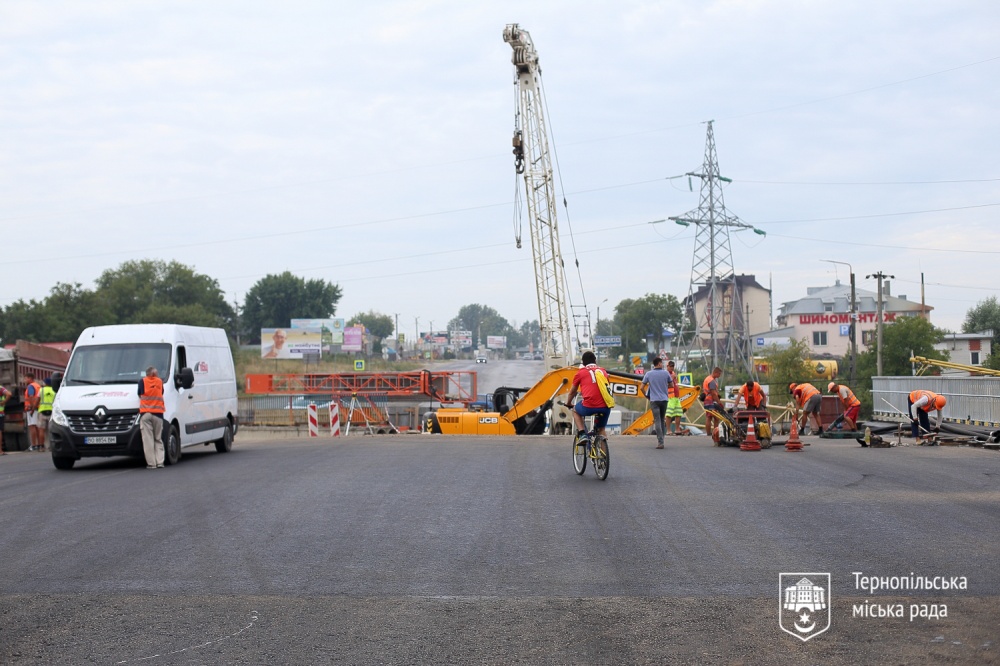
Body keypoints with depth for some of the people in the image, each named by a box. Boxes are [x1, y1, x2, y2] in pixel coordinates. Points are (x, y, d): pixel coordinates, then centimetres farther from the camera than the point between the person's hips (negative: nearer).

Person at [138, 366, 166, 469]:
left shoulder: (142, 381, 6)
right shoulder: (160, 381, 10)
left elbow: (140, 395, 11)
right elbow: (161, 394, 13)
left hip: (145, 413, -2)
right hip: (158, 413, 2)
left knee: (148, 440, -2)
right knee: (158, 439, 10)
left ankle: (151, 463, -6)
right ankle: (160, 462, 2)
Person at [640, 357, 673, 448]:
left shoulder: (648, 374, -2)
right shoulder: (666, 373, -1)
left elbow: (642, 387, -2)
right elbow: (671, 385, 10)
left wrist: (646, 396, 14)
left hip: (654, 400, -1)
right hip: (664, 399, 1)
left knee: (657, 421, -4)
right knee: (662, 420, 16)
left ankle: (660, 442, -13)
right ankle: (660, 439, 20)